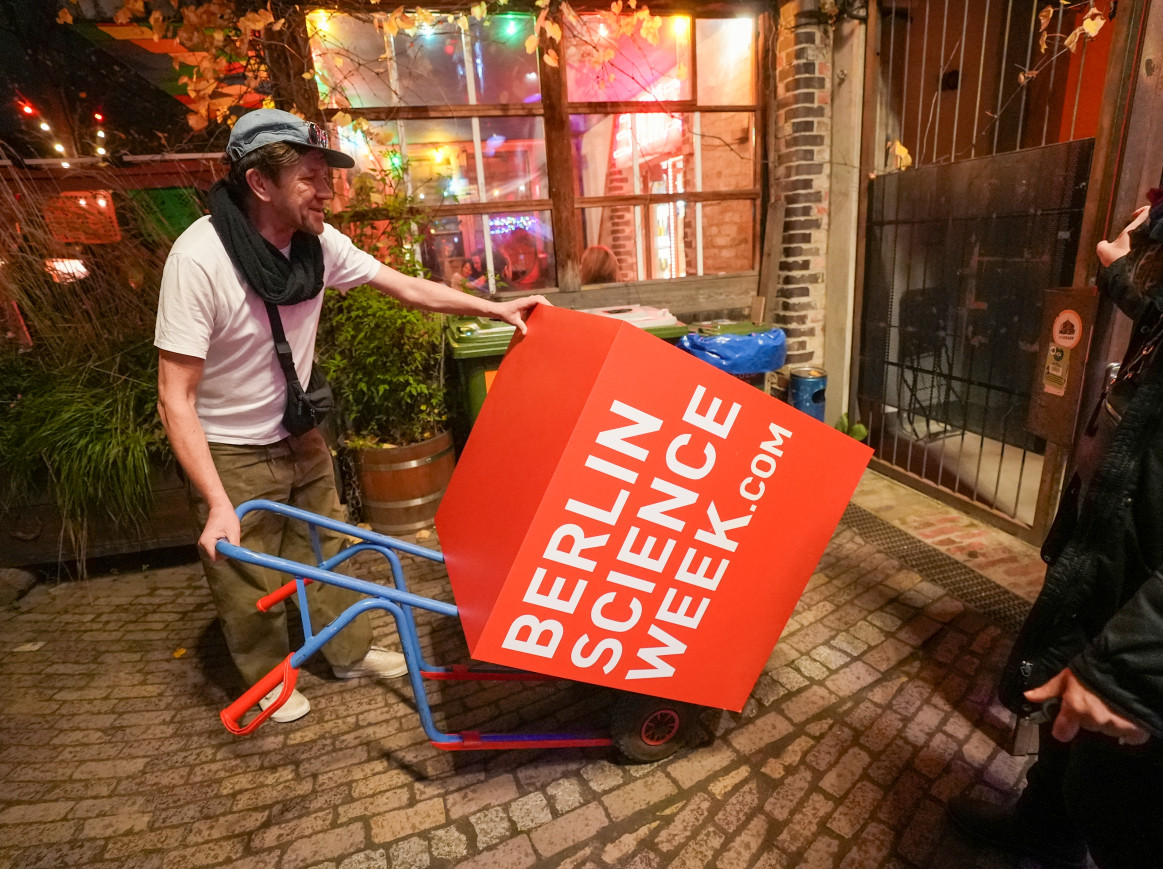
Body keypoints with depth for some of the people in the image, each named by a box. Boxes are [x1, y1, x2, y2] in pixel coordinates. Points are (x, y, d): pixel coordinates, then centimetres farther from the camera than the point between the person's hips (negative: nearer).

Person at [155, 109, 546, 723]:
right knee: (248, 582, 13)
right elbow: (175, 398, -24)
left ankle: (350, 652, 41)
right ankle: (267, 678, 40)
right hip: (231, 454, -5)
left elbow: (407, 288, 0)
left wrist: (494, 308, -4)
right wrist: (219, 505, -28)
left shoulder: (318, 242, -11)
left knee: (324, 550, 20)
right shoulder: (199, 258, -27)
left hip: (299, 436, 6)